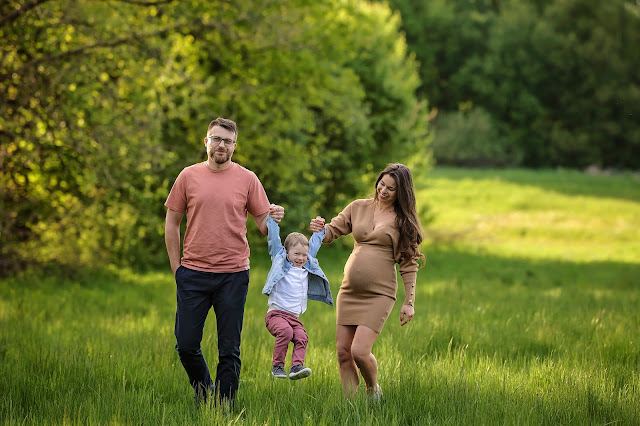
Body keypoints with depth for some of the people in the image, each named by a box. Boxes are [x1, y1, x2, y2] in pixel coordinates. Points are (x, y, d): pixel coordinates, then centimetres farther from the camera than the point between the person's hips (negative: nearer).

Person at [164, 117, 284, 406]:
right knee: (186, 344, 2)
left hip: (233, 275, -1)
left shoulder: (247, 179, 3)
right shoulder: (189, 176, 5)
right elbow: (172, 223, 10)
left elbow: (264, 226, 5)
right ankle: (204, 394, 27)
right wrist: (176, 266, 5)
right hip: (193, 274, 1)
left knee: (229, 351, 3)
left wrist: (274, 219, -18)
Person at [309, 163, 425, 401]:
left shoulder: (403, 220, 0)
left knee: (359, 351, -15)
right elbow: (332, 232, 11)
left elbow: (409, 264, 0)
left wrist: (409, 302, -4)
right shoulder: (358, 208, 10)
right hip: (348, 291, 5)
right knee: (343, 352, 2)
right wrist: (320, 229, -13)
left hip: (378, 294, -4)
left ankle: (373, 390, 14)